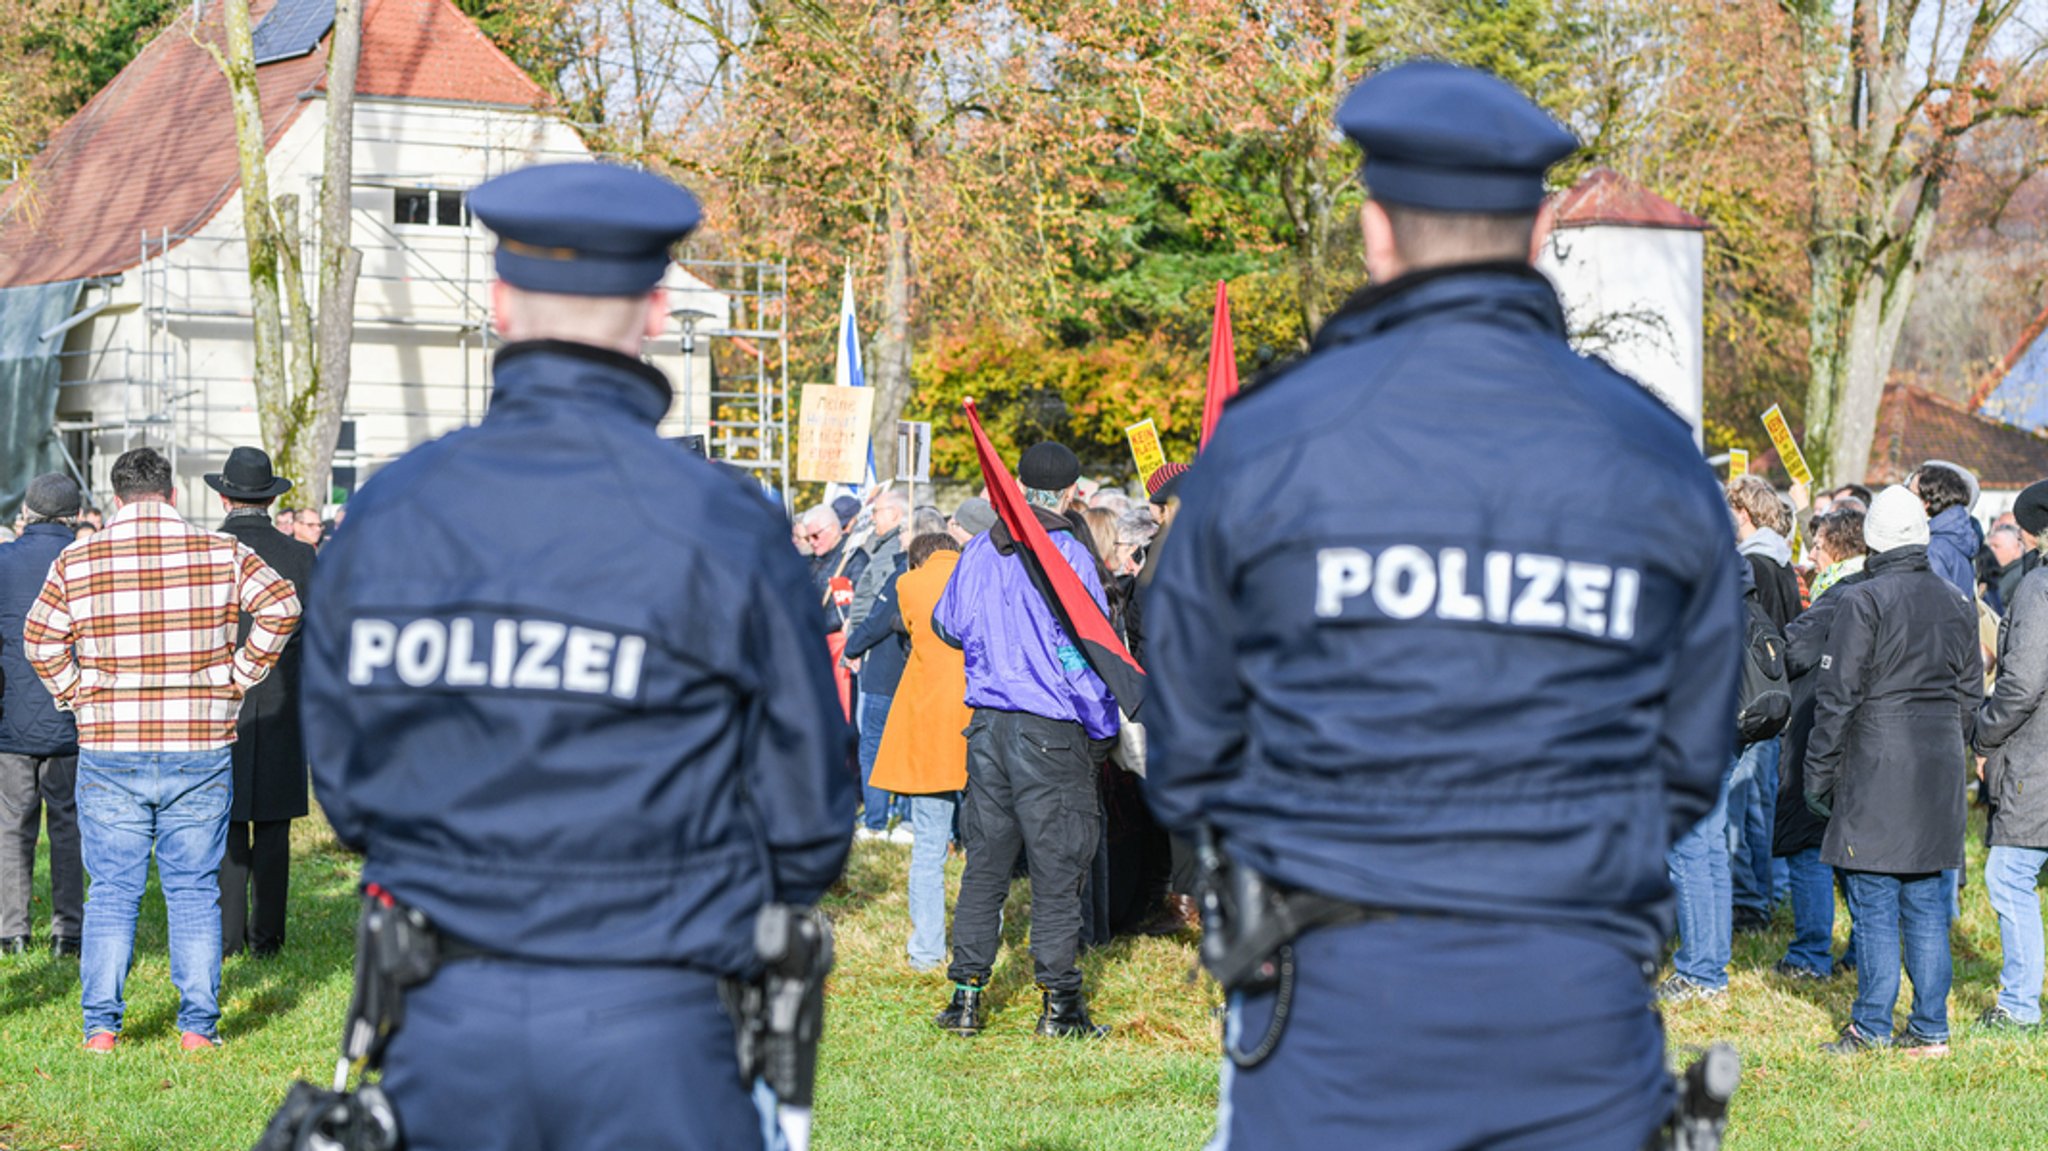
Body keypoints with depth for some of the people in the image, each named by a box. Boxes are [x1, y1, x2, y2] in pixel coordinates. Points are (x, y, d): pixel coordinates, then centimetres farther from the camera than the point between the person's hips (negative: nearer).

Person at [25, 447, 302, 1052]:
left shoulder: (76, 562, -1)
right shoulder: (222, 553, -2)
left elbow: (40, 640, 3)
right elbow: (281, 606, -6)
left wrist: (77, 695, 10)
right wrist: (239, 677, 0)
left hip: (109, 754, 0)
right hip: (200, 752, 0)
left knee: (112, 892, 9)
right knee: (194, 892, 8)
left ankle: (100, 1024, 7)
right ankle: (198, 1025, 7)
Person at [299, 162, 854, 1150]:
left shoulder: (385, 514, 3)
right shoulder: (721, 527, -8)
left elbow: (342, 785, 11)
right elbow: (807, 823, -3)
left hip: (442, 1027, 4)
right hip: (648, 1030, -3)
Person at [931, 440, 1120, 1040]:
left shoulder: (979, 552, 4)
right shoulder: (1069, 556, -12)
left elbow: (948, 625, 18)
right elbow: (1091, 648, -11)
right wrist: (1105, 730, 1)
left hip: (987, 726, 5)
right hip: (1053, 733, -5)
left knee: (984, 862, 12)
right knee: (1057, 870, 3)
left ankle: (967, 995, 12)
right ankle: (1060, 1003, 5)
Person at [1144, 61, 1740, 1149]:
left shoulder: (1265, 444, -2)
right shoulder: (1659, 460, 4)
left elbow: (1189, 760, 5)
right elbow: (1692, 759, 11)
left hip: (1336, 987, -1)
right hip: (1577, 1003, 2)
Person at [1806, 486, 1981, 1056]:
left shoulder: (1864, 602, -11)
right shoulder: (1957, 602, 9)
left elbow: (1838, 695, -10)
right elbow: (1970, 693, 16)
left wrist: (1819, 772, -3)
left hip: (1877, 768, -6)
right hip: (1939, 766, 6)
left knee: (1874, 905, 0)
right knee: (1927, 906, 10)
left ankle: (1872, 1026, 3)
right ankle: (1930, 1027, 11)